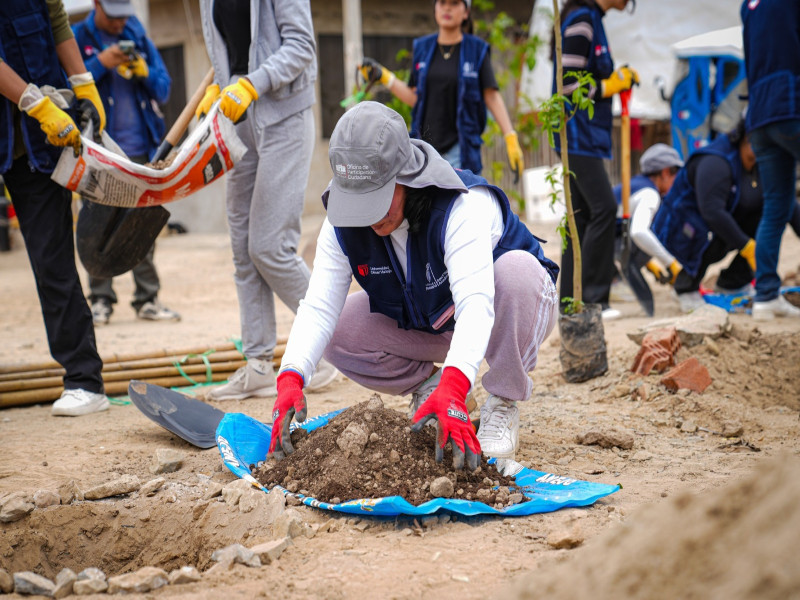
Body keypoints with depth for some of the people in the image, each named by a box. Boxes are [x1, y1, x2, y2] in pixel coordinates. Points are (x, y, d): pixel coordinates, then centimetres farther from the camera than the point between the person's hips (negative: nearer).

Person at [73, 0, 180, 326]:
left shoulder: (137, 34, 13)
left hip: (140, 147, 3)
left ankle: (147, 299, 7)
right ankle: (100, 299, 3)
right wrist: (101, 62, -16)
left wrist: (144, 72, -7)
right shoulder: (77, 37, 2)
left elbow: (164, 89, 12)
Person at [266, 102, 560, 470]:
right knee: (339, 333, -19)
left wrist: (453, 388, -65)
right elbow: (319, 307, -25)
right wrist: (291, 377, -44)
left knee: (517, 267, -38)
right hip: (428, 327, 4)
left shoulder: (464, 207, -36)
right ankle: (426, 384, 7)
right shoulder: (342, 224, -19)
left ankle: (503, 404, -18)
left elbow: (475, 304, -49)